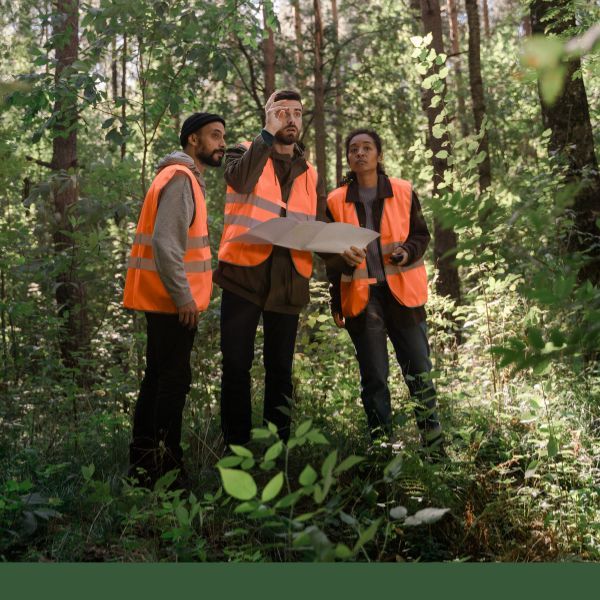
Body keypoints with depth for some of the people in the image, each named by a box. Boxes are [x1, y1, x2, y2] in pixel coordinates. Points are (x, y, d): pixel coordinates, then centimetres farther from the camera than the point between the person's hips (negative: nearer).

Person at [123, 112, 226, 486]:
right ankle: (166, 465, 2)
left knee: (159, 377, 14)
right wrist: (183, 296, -22)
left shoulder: (186, 178, 18)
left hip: (166, 299, 10)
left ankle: (144, 462, 22)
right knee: (174, 380, -5)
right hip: (173, 300, -10)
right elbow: (165, 243, -23)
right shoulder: (180, 179, -14)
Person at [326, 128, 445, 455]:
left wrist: (407, 252, -12)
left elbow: (421, 234, 10)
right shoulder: (336, 200, 7)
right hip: (360, 296, 1)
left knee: (418, 369, -1)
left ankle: (434, 445, 9)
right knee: (373, 377, 4)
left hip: (401, 292, 0)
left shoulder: (404, 192, 5)